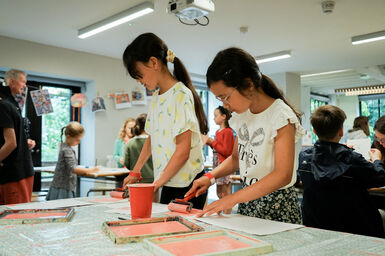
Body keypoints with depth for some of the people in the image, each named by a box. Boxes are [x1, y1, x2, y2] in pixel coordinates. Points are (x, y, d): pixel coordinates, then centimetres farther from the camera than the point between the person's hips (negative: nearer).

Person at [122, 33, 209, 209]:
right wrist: (135, 172, 15)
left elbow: (183, 150, -19)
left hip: (186, 184, -7)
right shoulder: (156, 98, 13)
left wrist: (158, 182, -15)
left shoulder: (181, 95, -13)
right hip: (169, 183, 7)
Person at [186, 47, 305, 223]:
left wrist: (232, 198, -26)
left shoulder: (280, 116, -17)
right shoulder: (241, 116, 6)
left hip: (276, 206, -6)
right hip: (247, 203, 6)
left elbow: (283, 175, -23)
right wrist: (211, 176, 0)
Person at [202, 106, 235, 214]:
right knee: (219, 193, 14)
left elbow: (226, 151, -17)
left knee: (226, 193, -4)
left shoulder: (228, 131, -12)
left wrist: (212, 141, -13)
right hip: (218, 165, 9)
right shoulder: (218, 131, 13)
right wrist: (209, 142, 6)